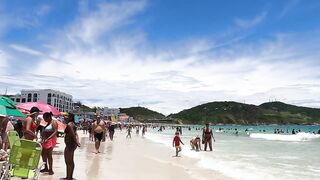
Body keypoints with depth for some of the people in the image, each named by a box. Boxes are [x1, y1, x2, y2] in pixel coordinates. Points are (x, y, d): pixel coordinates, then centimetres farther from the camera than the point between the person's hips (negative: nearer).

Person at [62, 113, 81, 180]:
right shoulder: (72, 124, 14)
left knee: (68, 162, -2)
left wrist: (76, 143, -21)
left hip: (70, 144, -10)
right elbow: (76, 134, 11)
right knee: (71, 161, 16)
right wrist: (77, 142, 3)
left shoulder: (69, 124, -16)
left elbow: (73, 135, -23)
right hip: (72, 144, 10)